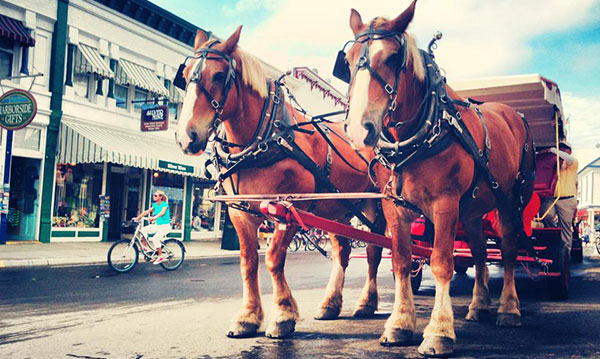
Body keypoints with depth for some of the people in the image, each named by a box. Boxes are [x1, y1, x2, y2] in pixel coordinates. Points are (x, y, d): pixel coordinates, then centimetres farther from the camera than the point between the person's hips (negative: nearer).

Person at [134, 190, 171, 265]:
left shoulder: (165, 204, -14)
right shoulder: (155, 205, 9)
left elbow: (162, 212, -33)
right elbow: (147, 211, 6)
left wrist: (154, 217, -51)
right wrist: (137, 218, -4)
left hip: (165, 226, -7)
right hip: (158, 225, 8)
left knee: (155, 238, -26)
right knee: (144, 230, -10)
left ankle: (160, 257, -15)